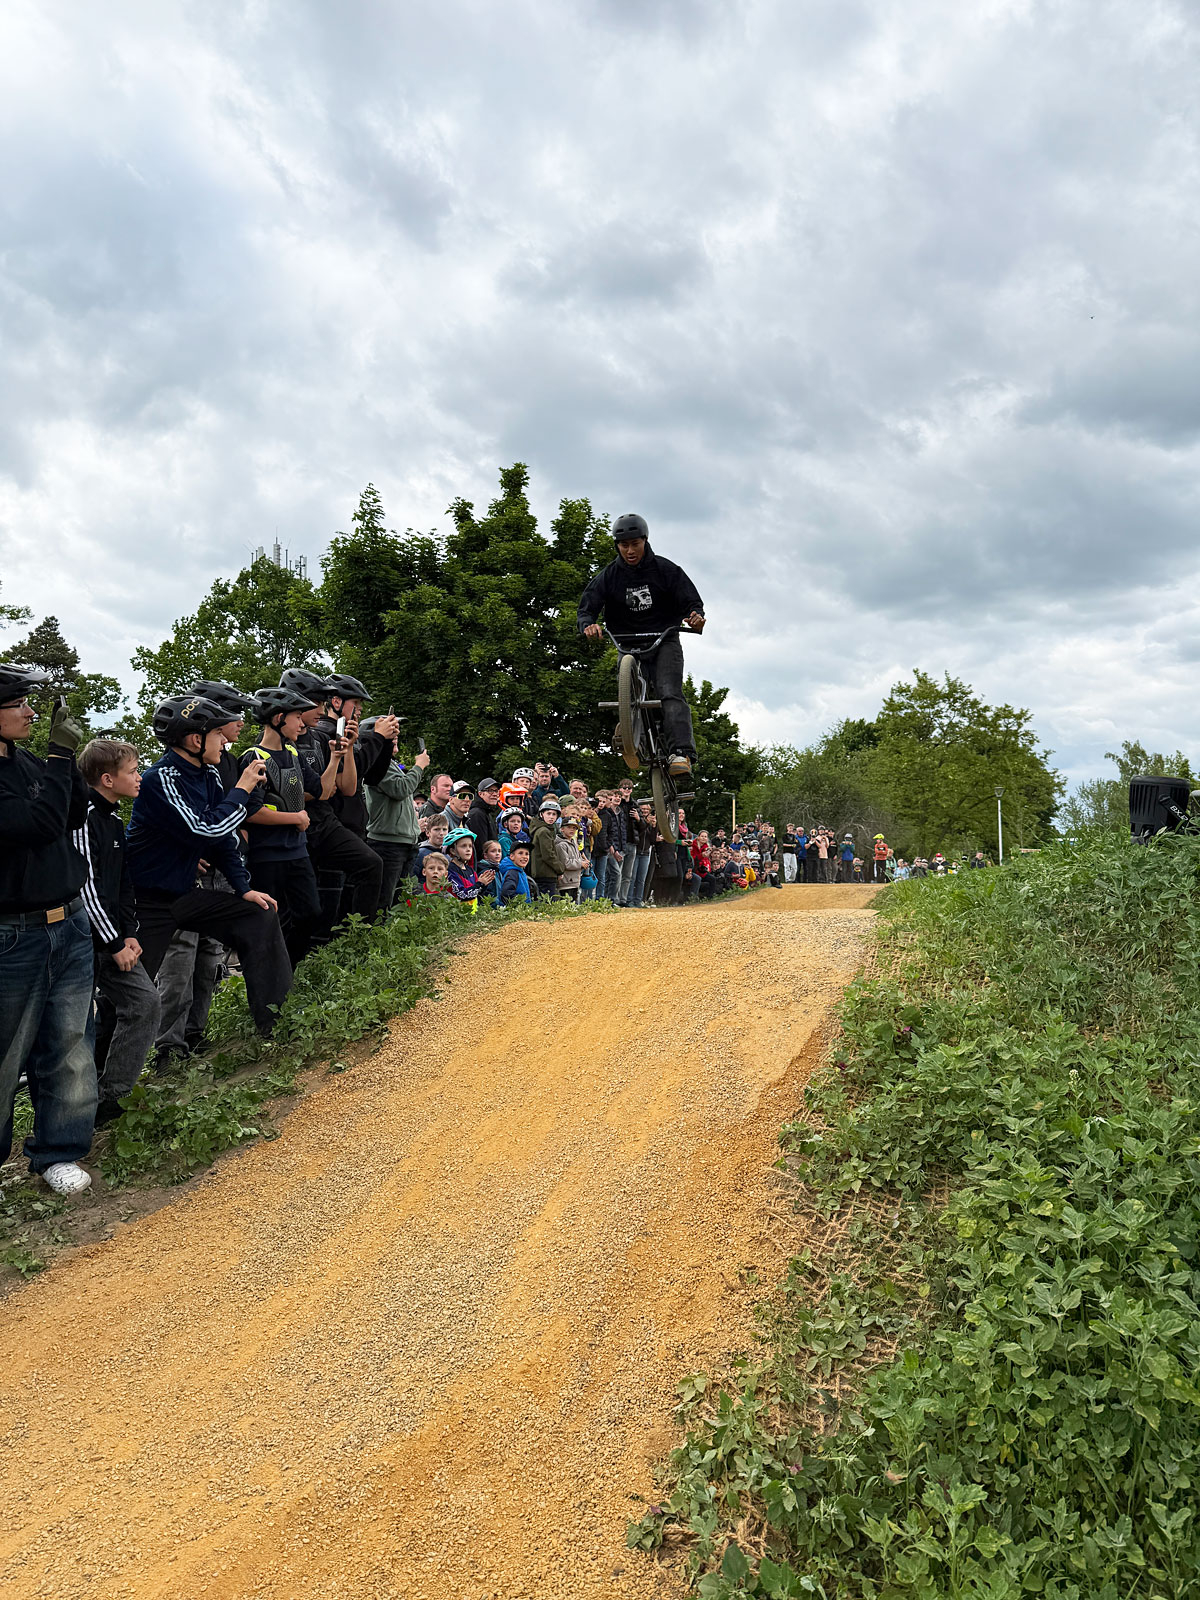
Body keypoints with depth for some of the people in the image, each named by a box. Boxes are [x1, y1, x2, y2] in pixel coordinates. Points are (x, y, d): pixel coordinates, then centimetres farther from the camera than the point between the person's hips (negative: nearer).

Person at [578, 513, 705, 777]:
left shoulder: (665, 569, -3)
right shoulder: (609, 576, 0)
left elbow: (692, 601, -5)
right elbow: (587, 608, -7)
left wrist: (696, 616, -29)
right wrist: (588, 625, -31)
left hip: (664, 639, -3)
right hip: (628, 644, 3)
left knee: (670, 693, -22)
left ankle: (681, 753, -33)